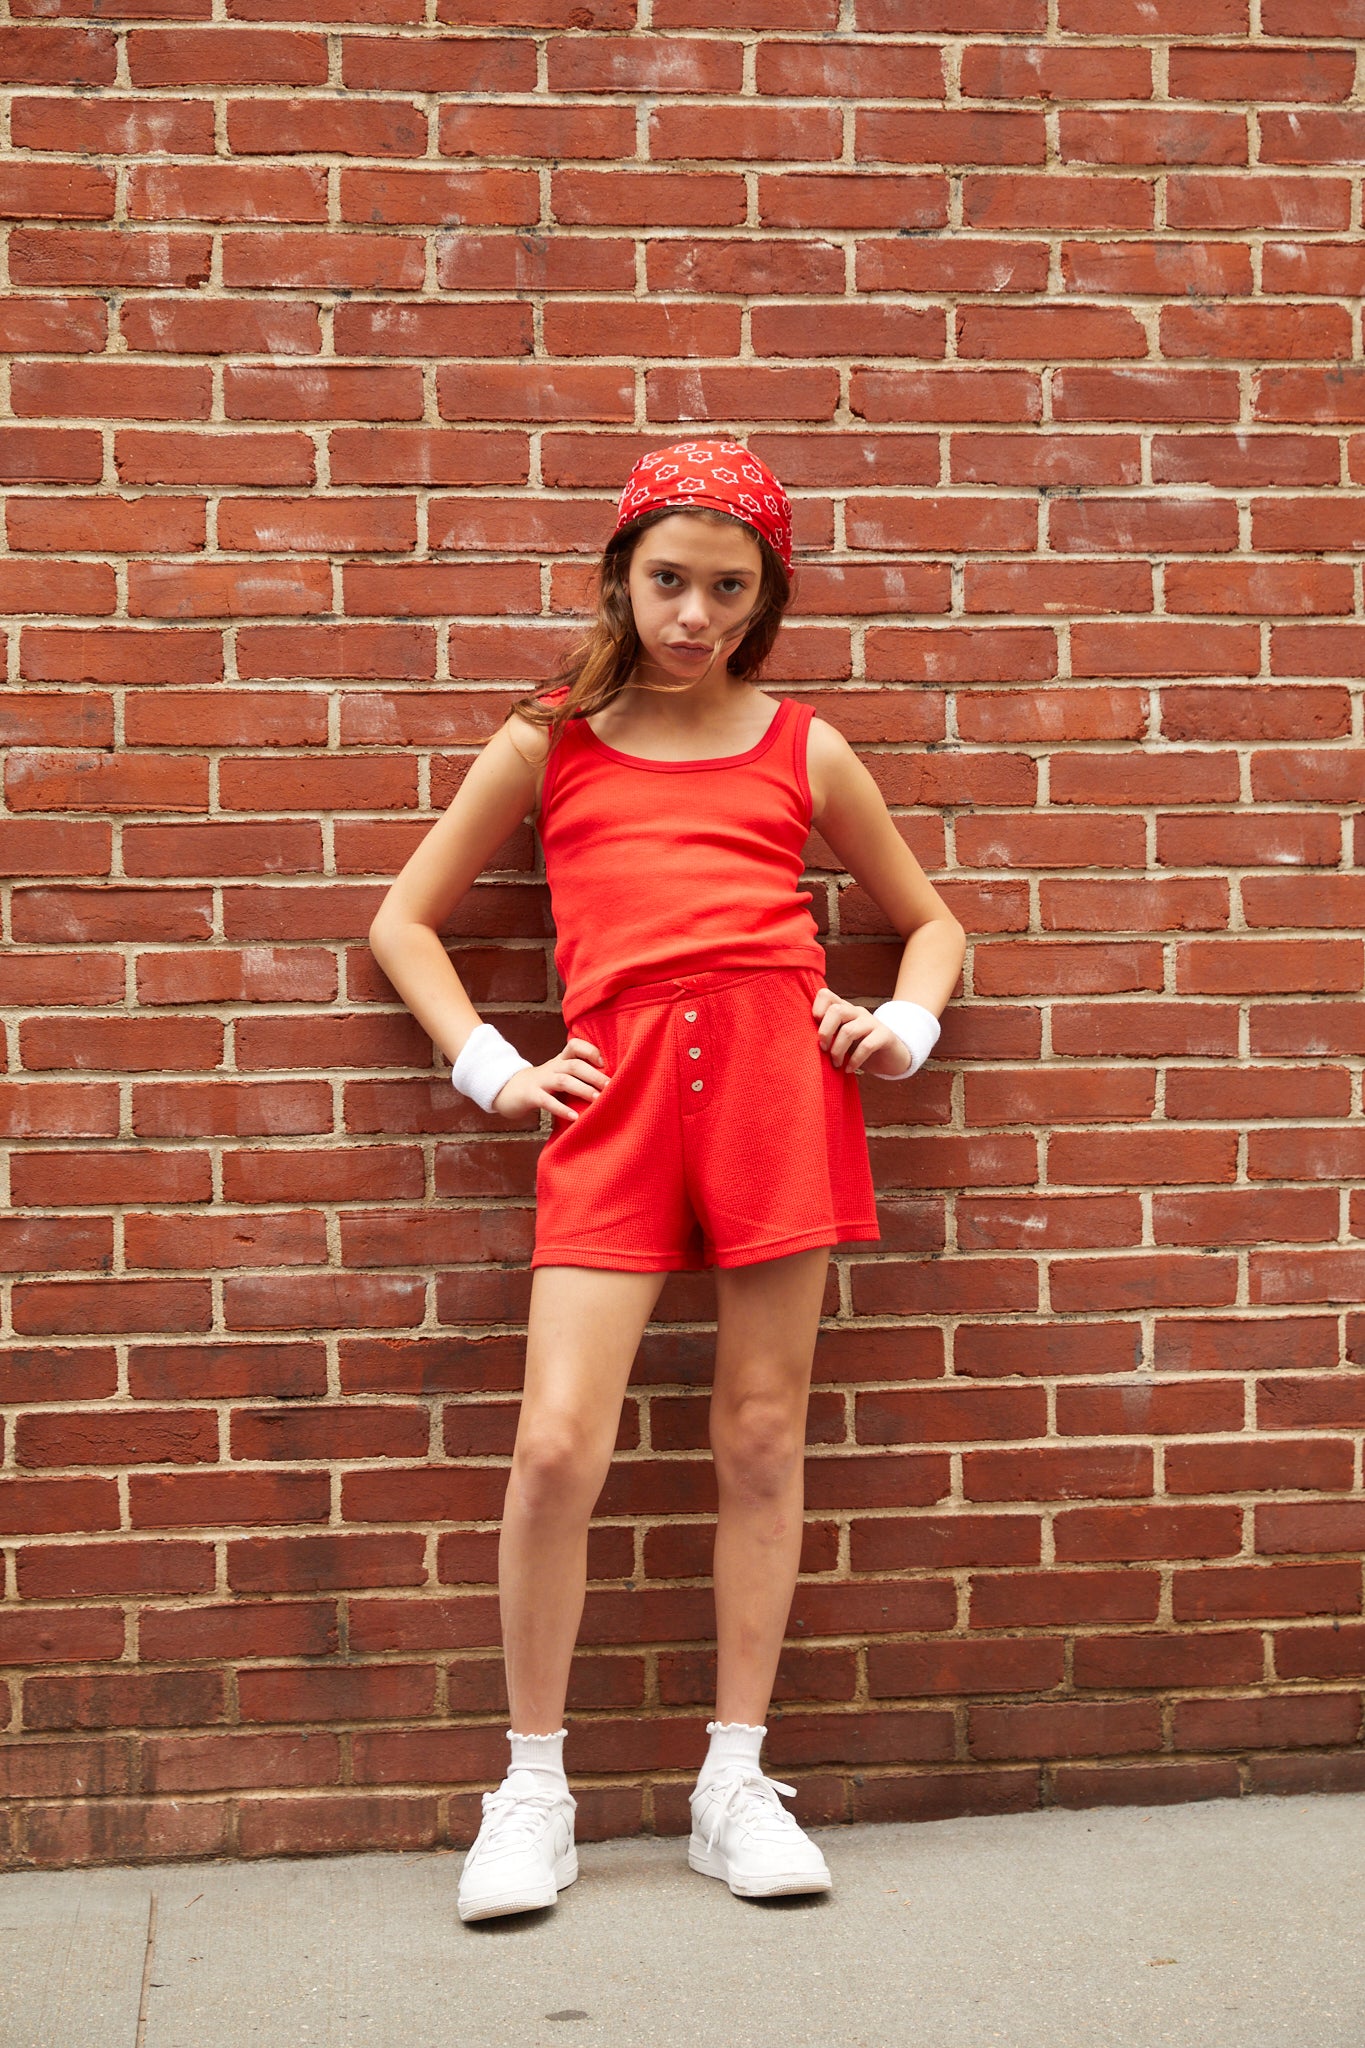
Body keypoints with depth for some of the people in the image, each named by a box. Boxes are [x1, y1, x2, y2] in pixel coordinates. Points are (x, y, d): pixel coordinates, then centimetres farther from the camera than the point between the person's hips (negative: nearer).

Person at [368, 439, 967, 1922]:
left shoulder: (802, 750, 16)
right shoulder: (548, 744, 15)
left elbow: (929, 919, 27)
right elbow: (404, 920, 19)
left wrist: (905, 1022, 7)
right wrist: (489, 1067, 7)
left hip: (778, 1071, 1)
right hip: (615, 1090, -1)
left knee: (762, 1438, 3)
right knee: (555, 1448, -10)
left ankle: (735, 1785, 16)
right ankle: (532, 1791, 8)